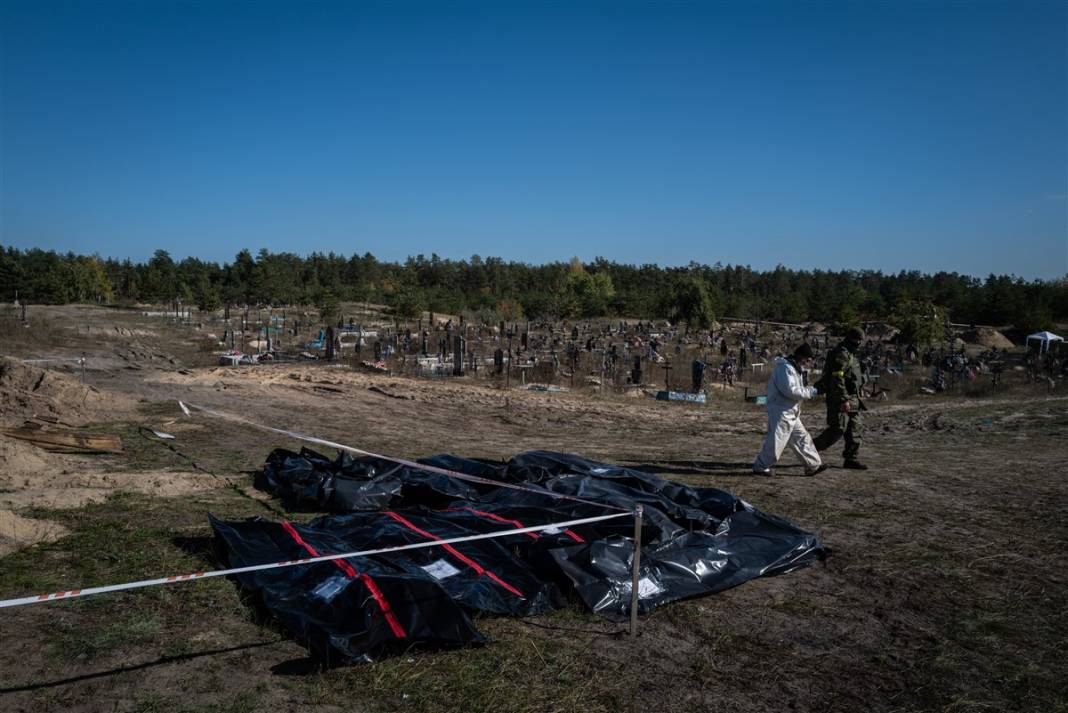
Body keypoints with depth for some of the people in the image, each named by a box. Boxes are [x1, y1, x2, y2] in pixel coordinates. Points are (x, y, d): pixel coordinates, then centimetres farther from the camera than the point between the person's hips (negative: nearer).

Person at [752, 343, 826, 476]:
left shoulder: (795, 368, 16)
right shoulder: (785, 368, -18)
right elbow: (790, 390, -25)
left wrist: (811, 390, 5)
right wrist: (811, 391, -17)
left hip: (791, 413, 11)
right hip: (781, 411, -11)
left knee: (801, 438, 13)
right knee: (776, 441, -5)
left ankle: (813, 465, 20)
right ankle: (760, 466, 7)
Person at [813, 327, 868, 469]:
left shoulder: (850, 355, 18)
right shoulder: (841, 354, -15)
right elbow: (837, 380, -23)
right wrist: (844, 400, -25)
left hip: (852, 400, 10)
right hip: (841, 399, -10)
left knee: (856, 429, 9)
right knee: (837, 429, -11)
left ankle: (851, 459, 14)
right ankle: (811, 449, 2)